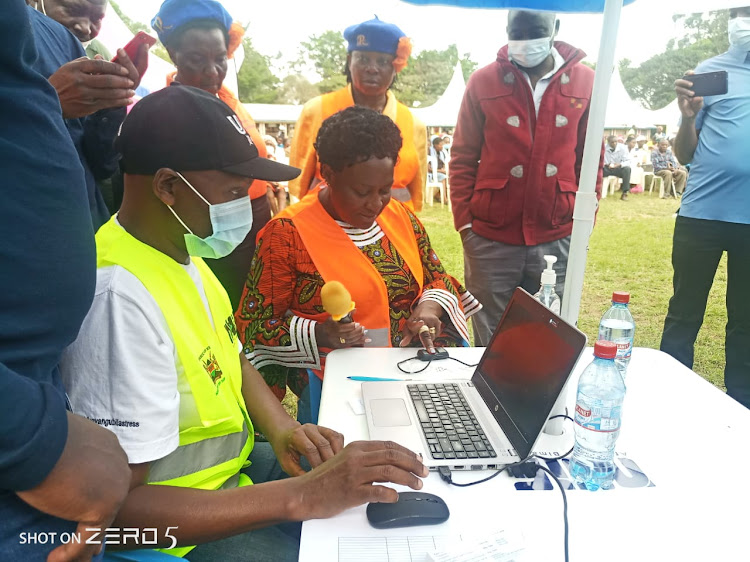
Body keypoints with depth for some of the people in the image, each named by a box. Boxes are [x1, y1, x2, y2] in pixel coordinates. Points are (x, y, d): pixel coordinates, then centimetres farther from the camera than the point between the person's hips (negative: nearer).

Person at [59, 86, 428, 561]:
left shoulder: (181, 251, 0)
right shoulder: (122, 295, -29)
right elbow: (117, 507, -29)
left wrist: (282, 427, -6)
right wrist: (300, 497, -32)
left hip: (238, 465, 8)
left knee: (392, 506, 8)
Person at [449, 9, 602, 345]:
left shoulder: (585, 82, 4)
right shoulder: (483, 81, 1)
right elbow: (463, 159, 3)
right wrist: (464, 222, -2)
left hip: (556, 240, 1)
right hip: (490, 240, -1)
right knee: (491, 345, 8)